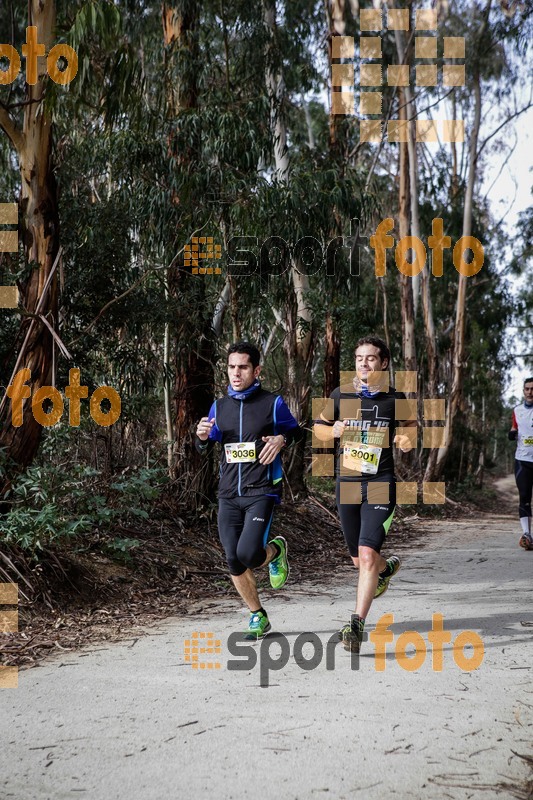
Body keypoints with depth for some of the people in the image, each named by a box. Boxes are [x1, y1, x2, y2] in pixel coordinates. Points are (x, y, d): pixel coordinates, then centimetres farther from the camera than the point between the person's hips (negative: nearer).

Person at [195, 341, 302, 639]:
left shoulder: (272, 403, 0)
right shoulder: (220, 407, 11)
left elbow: (296, 432, 11)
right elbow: (205, 448, 12)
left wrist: (281, 439, -11)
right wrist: (203, 437, -12)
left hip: (262, 491, -4)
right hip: (229, 494, 4)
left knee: (248, 554, -20)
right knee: (233, 560, -1)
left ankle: (276, 550, 16)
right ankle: (258, 616, 20)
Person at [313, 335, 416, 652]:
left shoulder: (395, 399, 1)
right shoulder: (340, 396, 5)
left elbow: (410, 426, 16)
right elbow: (319, 427, 15)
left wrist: (408, 440, -7)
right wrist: (333, 430, -7)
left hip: (380, 486, -3)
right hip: (347, 484, 3)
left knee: (367, 555, -18)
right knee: (359, 559, 15)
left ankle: (357, 624, -13)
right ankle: (388, 567, 50)